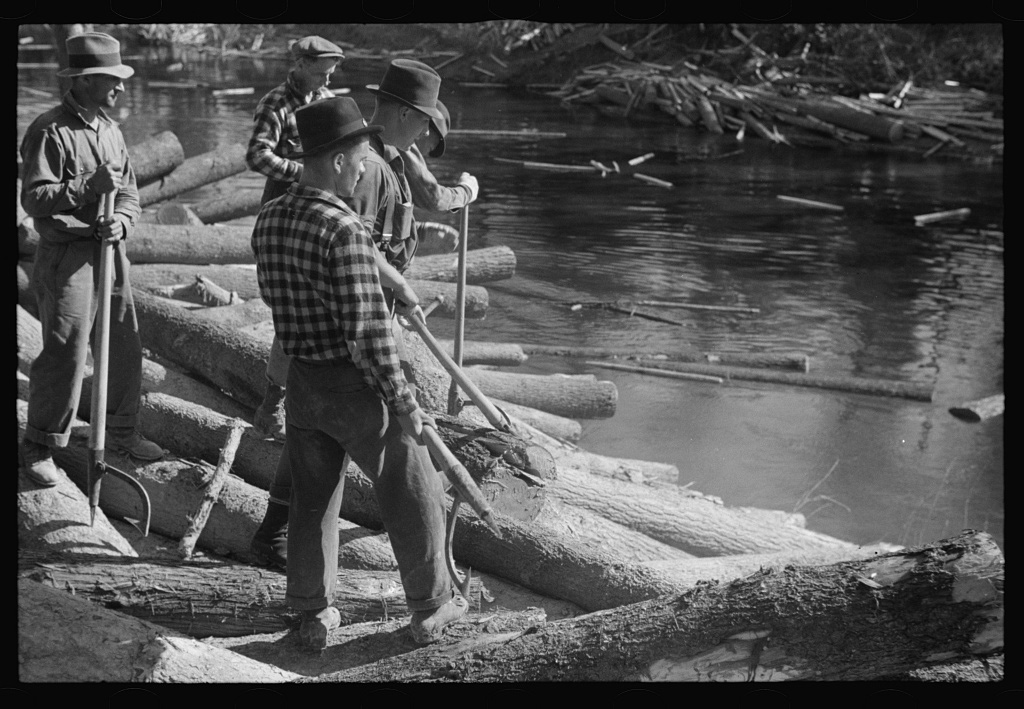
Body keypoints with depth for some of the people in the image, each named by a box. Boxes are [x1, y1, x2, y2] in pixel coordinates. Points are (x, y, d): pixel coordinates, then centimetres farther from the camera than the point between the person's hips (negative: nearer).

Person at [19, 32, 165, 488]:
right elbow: (33, 199, -18)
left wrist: (122, 220, -10)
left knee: (125, 345, 13)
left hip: (110, 250, 8)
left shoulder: (110, 130, 12)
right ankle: (38, 448, 5)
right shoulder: (49, 132, -12)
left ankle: (121, 432, 30)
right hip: (65, 255, -8)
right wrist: (89, 185, -27)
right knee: (65, 352, -8)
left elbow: (130, 190, 11)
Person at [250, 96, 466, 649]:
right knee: (412, 497, 11)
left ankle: (313, 614, 26)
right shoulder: (344, 229, -23)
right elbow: (367, 333, -24)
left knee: (312, 500, 18)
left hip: (301, 380, 7)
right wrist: (404, 405, -16)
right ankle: (432, 608, 22)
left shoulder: (267, 221, 1)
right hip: (355, 383, -7)